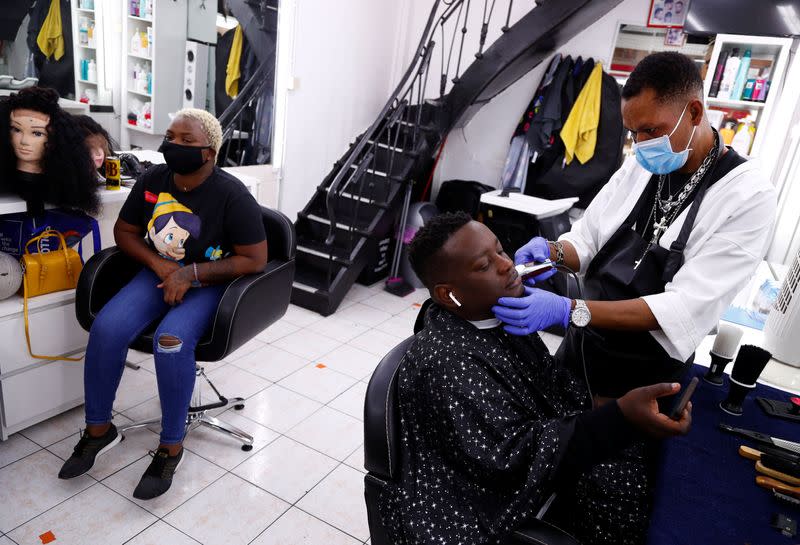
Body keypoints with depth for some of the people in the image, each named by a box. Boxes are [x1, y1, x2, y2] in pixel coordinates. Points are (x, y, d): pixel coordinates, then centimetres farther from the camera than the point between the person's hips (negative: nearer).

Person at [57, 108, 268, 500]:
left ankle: (171, 446, -12)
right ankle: (99, 429, 2)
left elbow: (255, 260, -16)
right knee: (106, 328, -19)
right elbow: (124, 232, 11)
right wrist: (159, 264, -10)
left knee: (171, 340, -32)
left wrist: (190, 274, -22)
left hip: (210, 283, -5)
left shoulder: (232, 195, -17)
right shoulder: (153, 180, -1)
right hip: (159, 274, 5)